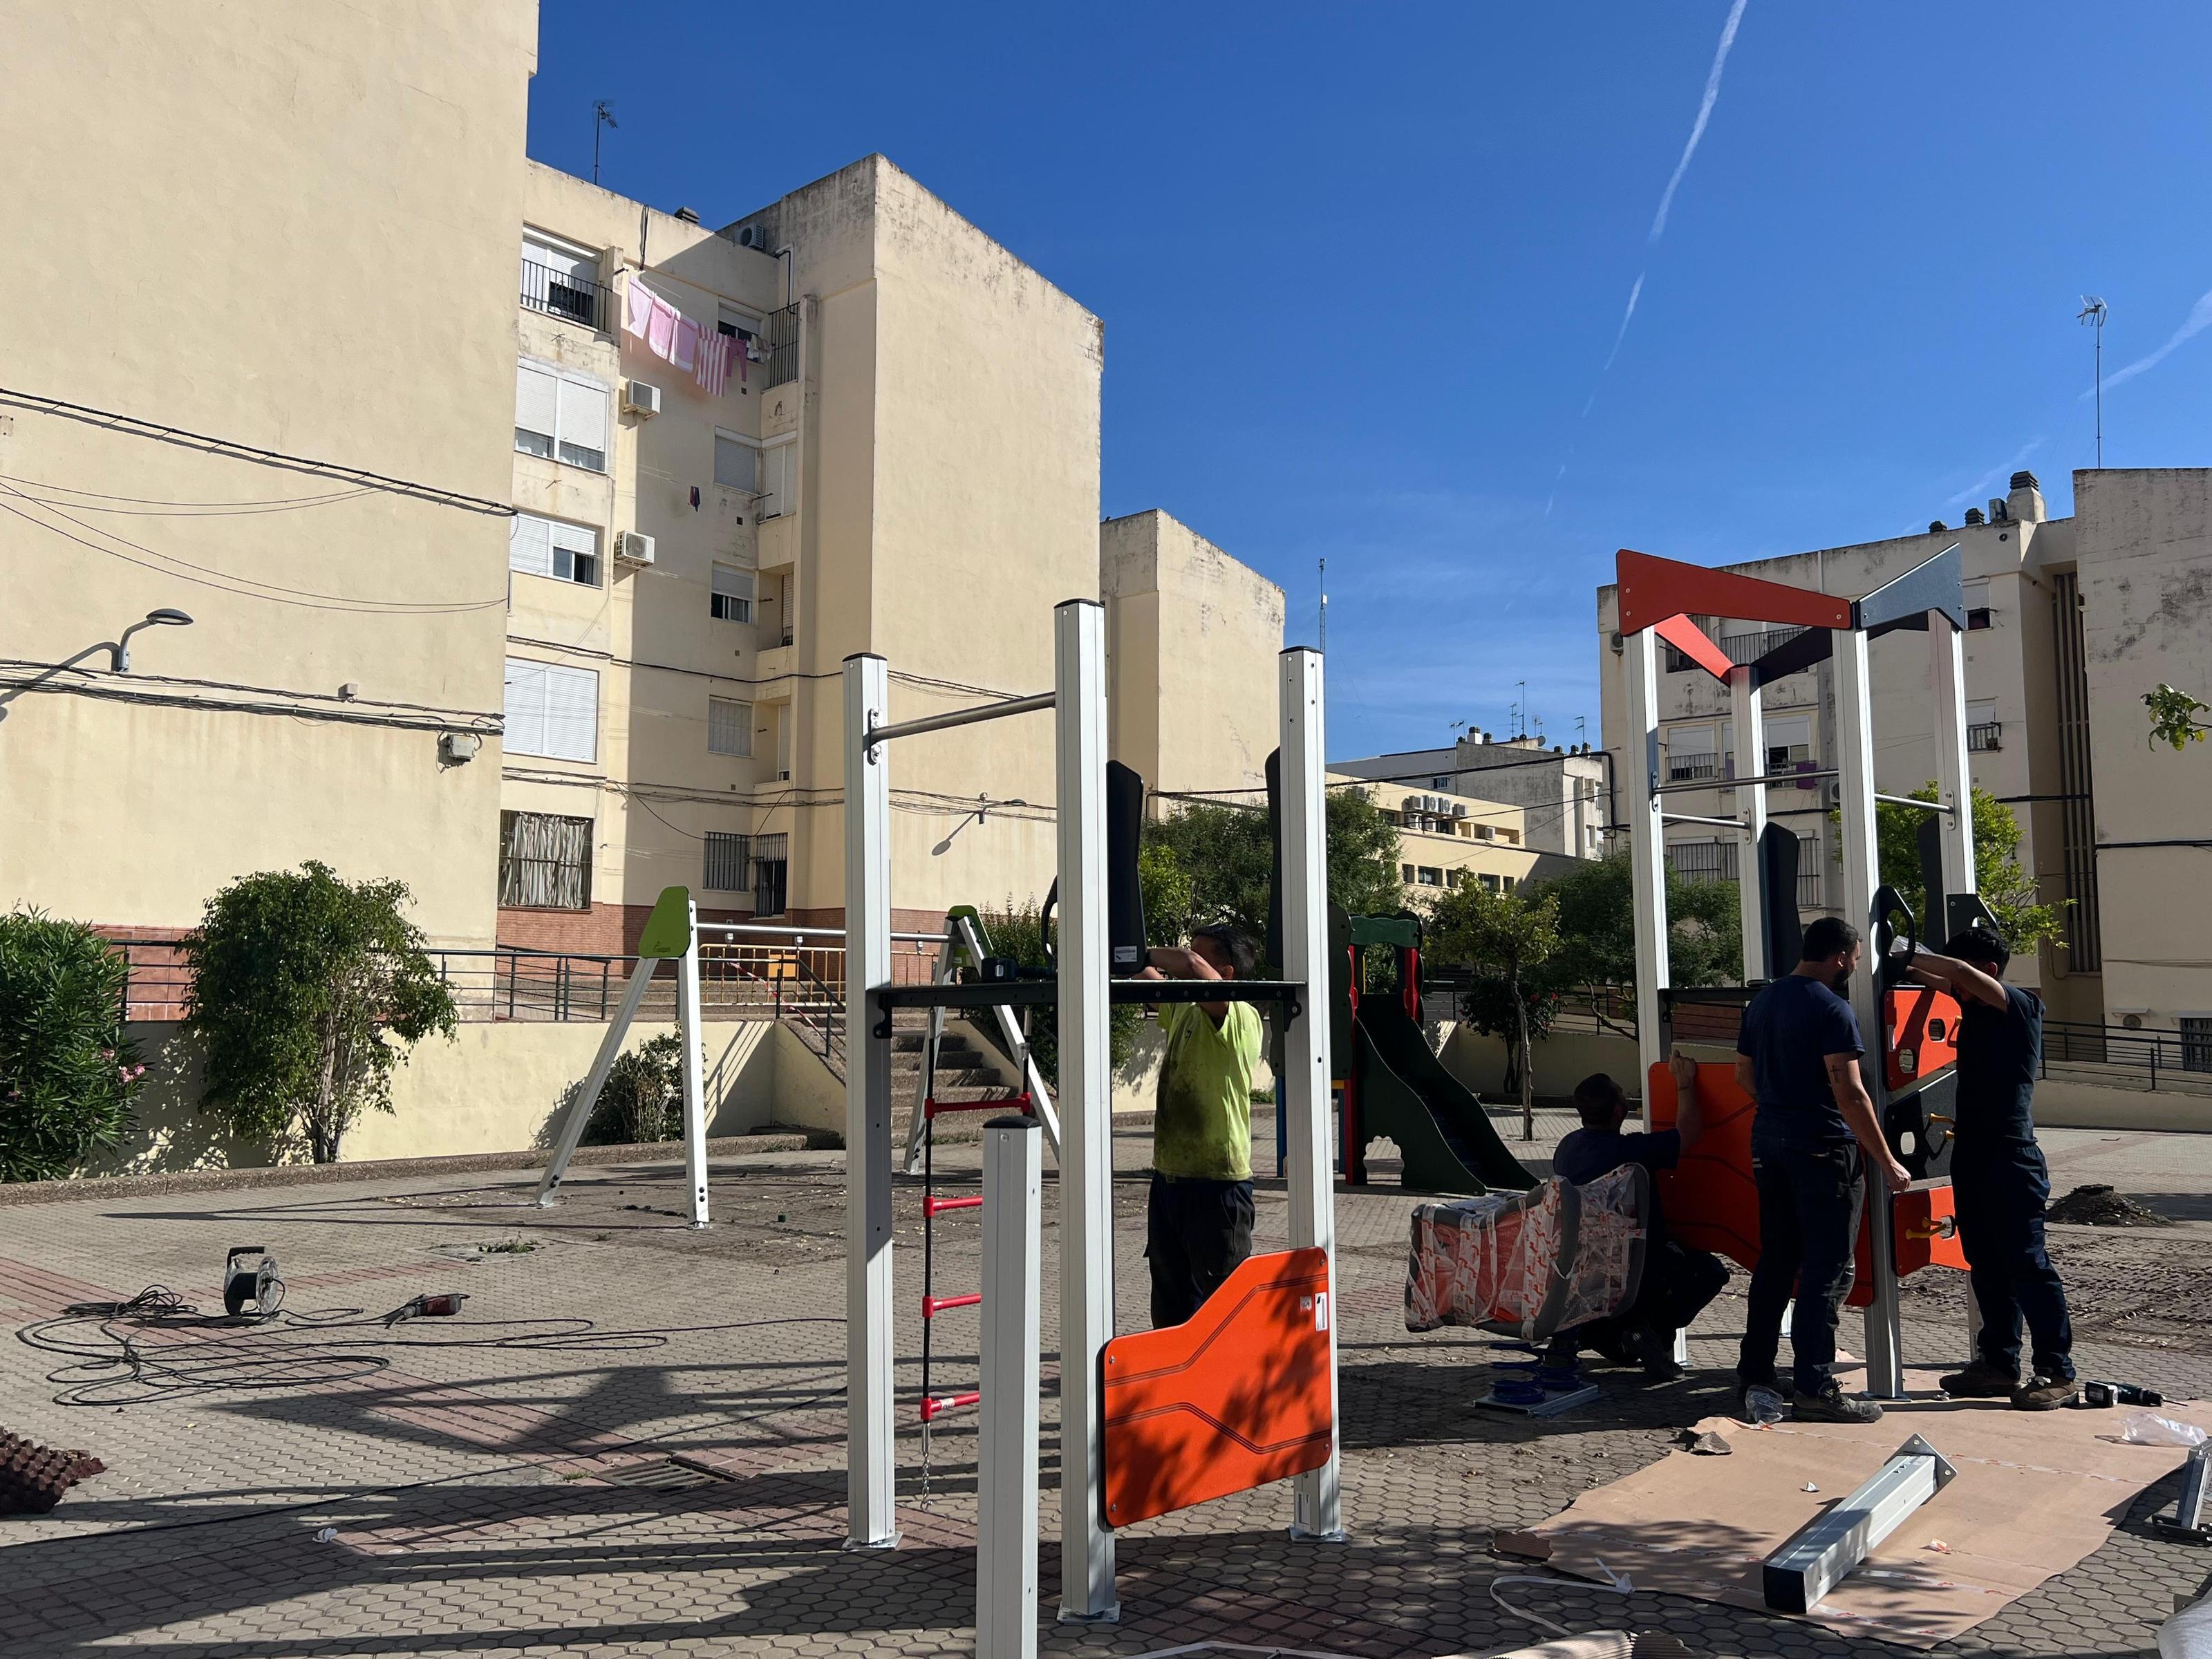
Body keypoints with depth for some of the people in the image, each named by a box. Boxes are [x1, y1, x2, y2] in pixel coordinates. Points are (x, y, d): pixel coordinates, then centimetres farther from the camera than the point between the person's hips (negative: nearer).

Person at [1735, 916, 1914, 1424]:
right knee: (1828, 1271, -2)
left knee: (1775, 1262, 15)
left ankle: (1754, 1377, 18)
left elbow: (1744, 1074, 19)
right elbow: (1850, 1093, -19)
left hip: (1769, 1143, 8)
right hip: (1822, 1149, -8)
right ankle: (1813, 1389, -1)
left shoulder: (1762, 1001, 12)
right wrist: (1887, 1162, -15)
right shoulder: (1831, 1009, -14)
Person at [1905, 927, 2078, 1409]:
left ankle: (2058, 1373, 2)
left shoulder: (2020, 1006, -10)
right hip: (1972, 1156, 9)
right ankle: (1999, 1364, 21)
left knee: (2027, 1265, -5)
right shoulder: (1974, 1009, 13)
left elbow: (1961, 973, -24)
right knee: (1986, 1266, 13)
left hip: (2010, 1159, -9)